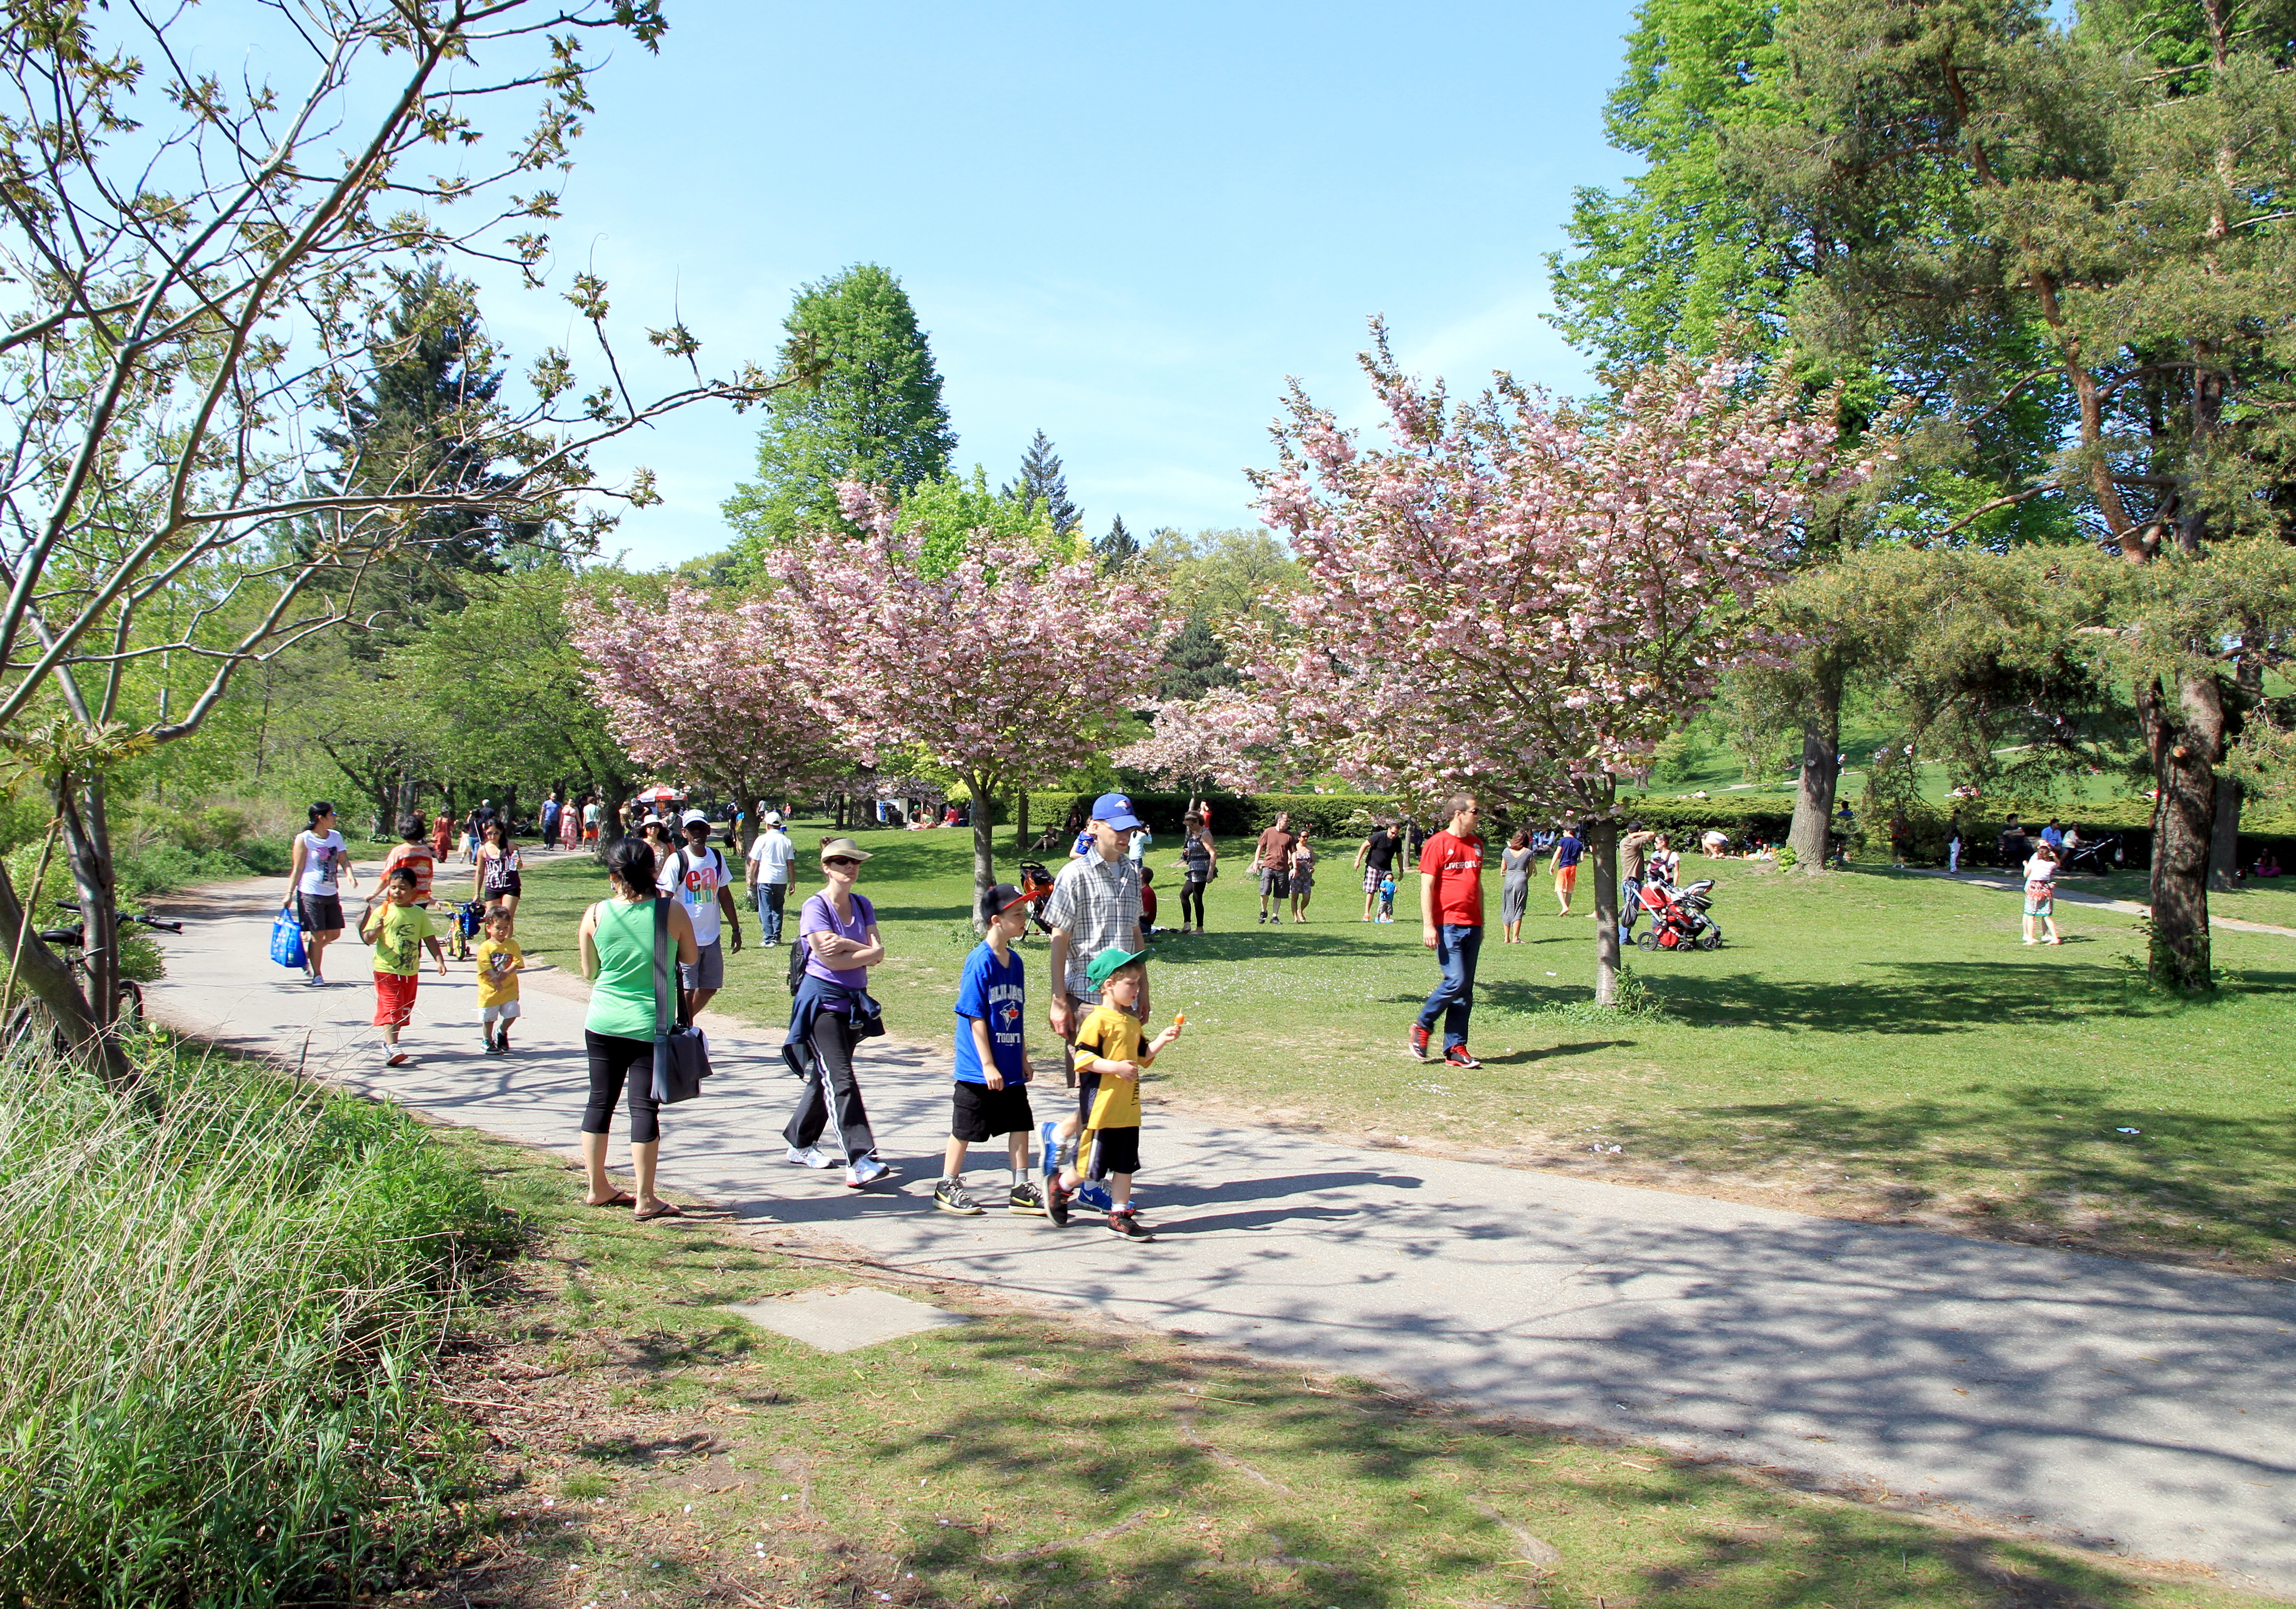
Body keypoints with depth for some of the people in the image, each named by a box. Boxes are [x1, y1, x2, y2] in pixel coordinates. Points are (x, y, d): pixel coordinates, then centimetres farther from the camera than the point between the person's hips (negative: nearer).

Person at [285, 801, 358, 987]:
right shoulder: (304, 839, -8)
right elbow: (297, 869, -7)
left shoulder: (336, 837, 8)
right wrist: (290, 894, -10)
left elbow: (344, 860, 5)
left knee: (334, 934, 9)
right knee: (317, 935, -3)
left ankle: (307, 954, 33)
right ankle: (317, 975, 7)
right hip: (310, 893, -6)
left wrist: (350, 875, -16)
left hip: (332, 894, 6)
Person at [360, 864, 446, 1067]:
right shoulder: (382, 912, -5)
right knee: (390, 1008, -11)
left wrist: (440, 960, -3)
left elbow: (430, 939, 6)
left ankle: (389, 1043, 30)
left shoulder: (419, 914, 3)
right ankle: (391, 1047, -16)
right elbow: (368, 939, -7)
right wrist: (376, 931, -28)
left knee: (403, 1010, 14)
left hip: (411, 971, 4)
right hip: (386, 969, -4)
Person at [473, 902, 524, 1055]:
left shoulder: (512, 945, 2)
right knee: (489, 1018, 6)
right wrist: (495, 978, -31)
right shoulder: (485, 947, -6)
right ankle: (488, 1042, 26)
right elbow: (486, 967, -16)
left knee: (511, 1014, -4)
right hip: (489, 990, -2)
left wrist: (506, 974, -24)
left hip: (509, 989, 2)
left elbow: (517, 963, -7)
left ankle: (501, 1032, 26)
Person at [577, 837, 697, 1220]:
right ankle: (645, 1200, 6)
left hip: (602, 1023, 3)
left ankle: (597, 1188, 26)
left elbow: (589, 972, 6)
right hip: (650, 1024, -2)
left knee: (600, 1101, 14)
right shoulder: (671, 912, -10)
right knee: (644, 1107, 1)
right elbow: (690, 958, 5)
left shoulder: (596, 914, -4)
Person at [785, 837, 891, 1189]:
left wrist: (846, 945, -17)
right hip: (823, 1002, -7)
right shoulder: (816, 908, -10)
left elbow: (878, 952, -2)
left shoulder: (863, 906, 9)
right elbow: (830, 960, -19)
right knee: (840, 1081, -14)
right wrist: (863, 953, -8)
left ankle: (800, 1144, 31)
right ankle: (860, 1161, -20)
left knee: (825, 1079, 15)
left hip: (854, 1004, 7)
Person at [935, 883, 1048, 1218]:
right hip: (979, 1068, -7)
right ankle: (948, 1187, 20)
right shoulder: (980, 962, -17)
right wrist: (988, 1065, -18)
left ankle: (1021, 1189, 18)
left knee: (1021, 1124, 9)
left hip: (1011, 1067, 7)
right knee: (965, 1129, 5)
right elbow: (976, 1018, -17)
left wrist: (1023, 1057, 17)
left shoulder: (1015, 962, 7)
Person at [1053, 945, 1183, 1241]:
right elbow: (1082, 1058, -19)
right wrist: (1115, 1067, -25)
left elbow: (1141, 1057, 22)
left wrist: (1161, 1041, 8)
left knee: (1125, 1165, 10)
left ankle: (1120, 1216, 17)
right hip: (1100, 1108, -8)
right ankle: (1061, 1186, 27)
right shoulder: (1097, 1020, -13)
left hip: (1128, 1110, 8)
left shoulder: (1132, 1021, 14)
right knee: (1091, 1164, 2)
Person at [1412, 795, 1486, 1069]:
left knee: (1466, 990, 5)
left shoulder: (1476, 844, 16)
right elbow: (1427, 886, -9)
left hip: (1471, 926, 7)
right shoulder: (1438, 844, -6)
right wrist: (1428, 925, -16)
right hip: (1447, 925, -7)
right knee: (1456, 981, -14)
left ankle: (1455, 1048, 9)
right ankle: (1423, 1026, 7)